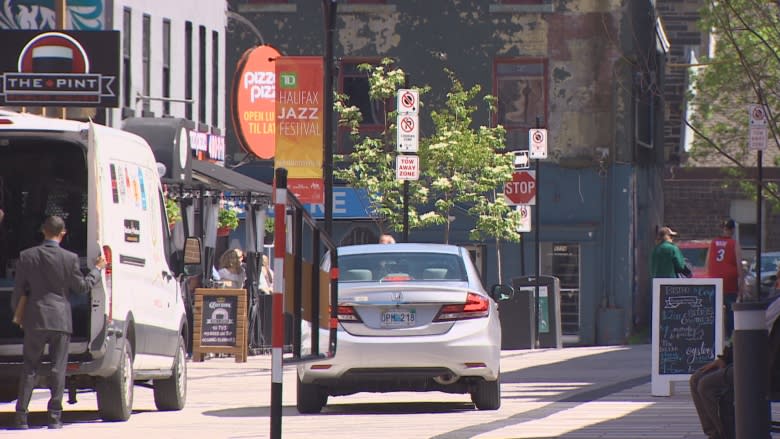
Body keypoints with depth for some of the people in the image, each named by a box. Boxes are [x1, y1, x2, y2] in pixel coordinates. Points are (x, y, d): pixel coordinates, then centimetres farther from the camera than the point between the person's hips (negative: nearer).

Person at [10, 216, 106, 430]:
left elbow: (19, 291, 4)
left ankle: (21, 416, 1)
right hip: (61, 319, -1)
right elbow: (82, 286, 5)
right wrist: (97, 269, 20)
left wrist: (18, 315, 19)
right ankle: (55, 416, -1)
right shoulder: (70, 258, -6)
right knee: (58, 369, 3)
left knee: (29, 368, 7)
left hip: (35, 319, 1)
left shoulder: (27, 257, -1)